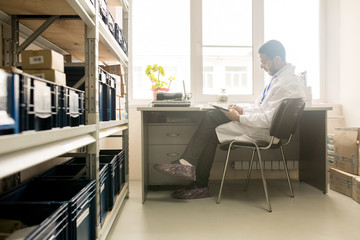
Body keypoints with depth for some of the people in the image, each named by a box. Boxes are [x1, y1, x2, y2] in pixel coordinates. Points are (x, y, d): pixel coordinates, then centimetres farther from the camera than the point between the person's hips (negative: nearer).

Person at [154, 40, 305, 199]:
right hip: (262, 120, 10)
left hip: (265, 131, -10)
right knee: (211, 116, -1)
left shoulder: (286, 84, -20)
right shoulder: (279, 76, 12)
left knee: (212, 133, -11)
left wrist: (239, 118, -17)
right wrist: (243, 110, 5)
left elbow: (268, 120, -25)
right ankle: (187, 163, -3)